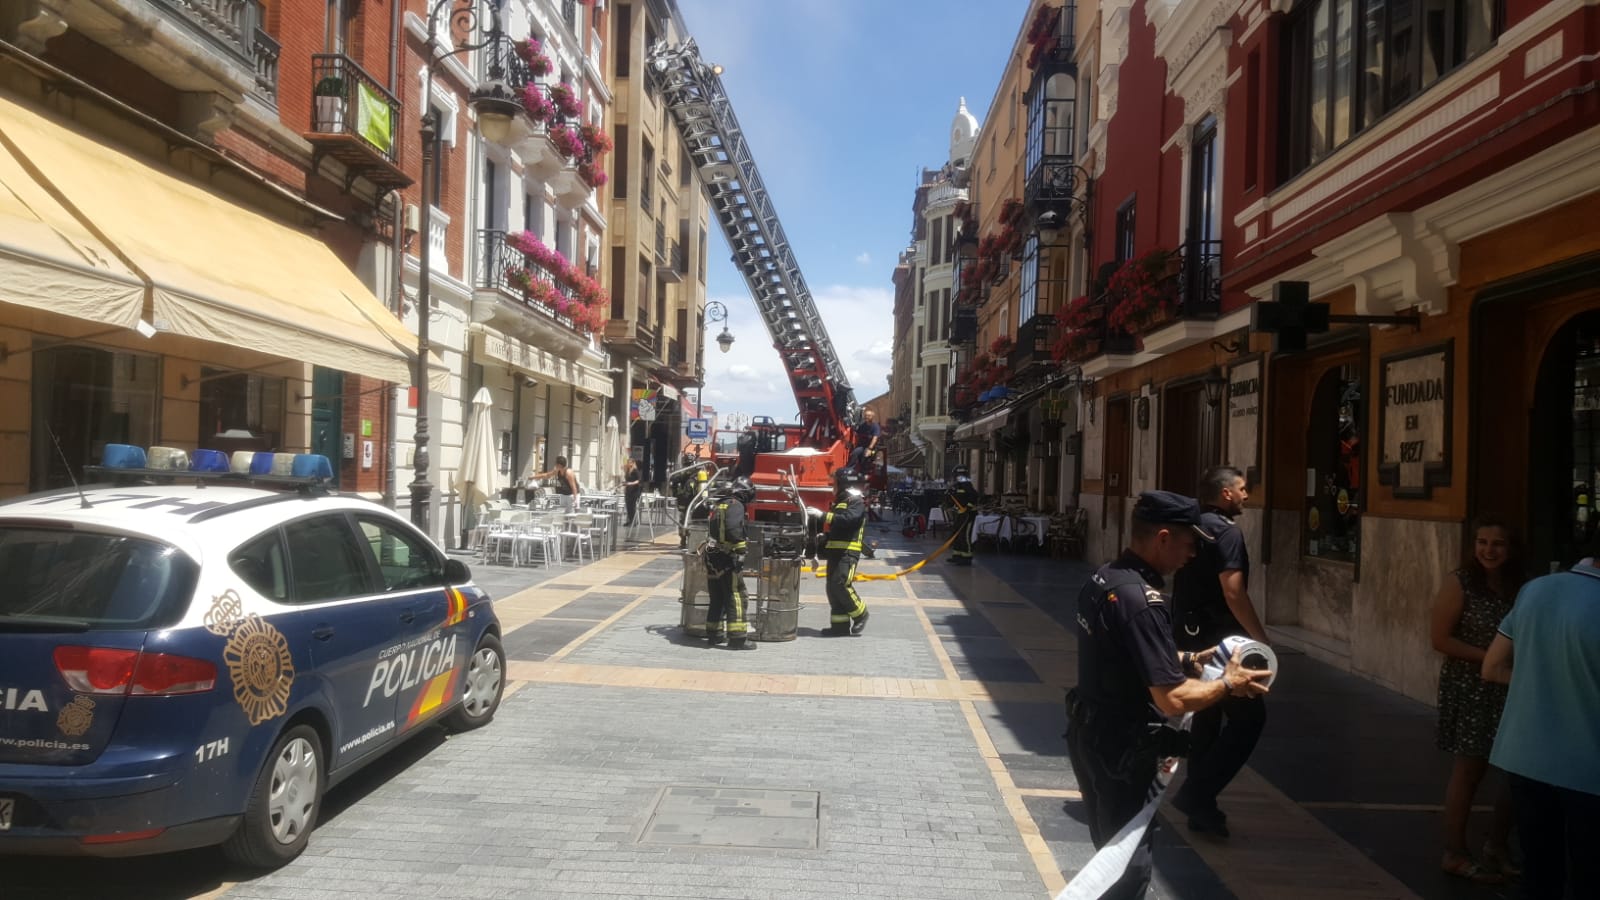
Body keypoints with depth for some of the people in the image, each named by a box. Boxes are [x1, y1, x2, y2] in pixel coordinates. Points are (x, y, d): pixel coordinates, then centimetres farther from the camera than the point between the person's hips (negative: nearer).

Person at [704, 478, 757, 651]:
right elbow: (734, 530, -25)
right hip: (726, 558, -9)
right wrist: (739, 553, -23)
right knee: (736, 597, -5)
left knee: (717, 598, 17)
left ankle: (713, 634, 23)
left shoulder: (719, 505, 19)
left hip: (712, 557, 9)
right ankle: (737, 638, -6)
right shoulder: (736, 505, -10)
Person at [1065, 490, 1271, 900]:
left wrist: (1190, 660, 10)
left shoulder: (1105, 577, 2)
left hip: (1091, 735, 9)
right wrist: (1227, 684, -11)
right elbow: (1171, 699, -27)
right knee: (1129, 867, 8)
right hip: (1121, 749, -9)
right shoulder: (1143, 602, -27)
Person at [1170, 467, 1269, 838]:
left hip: (1190, 638, 9)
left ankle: (1200, 806, 23)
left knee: (1206, 717, 16)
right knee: (1249, 715, -2)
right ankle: (1197, 794, -5)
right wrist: (1262, 638, -14)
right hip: (1217, 640, -9)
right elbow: (1233, 593, -21)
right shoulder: (1226, 531, -15)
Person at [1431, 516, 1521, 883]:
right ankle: (1455, 854, 16)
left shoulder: (1517, 586, 5)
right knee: (1469, 769, 1)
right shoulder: (1460, 582, -10)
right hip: (1468, 688, -5)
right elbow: (1441, 639, -12)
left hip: (1510, 688, 5)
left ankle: (1496, 847, 27)